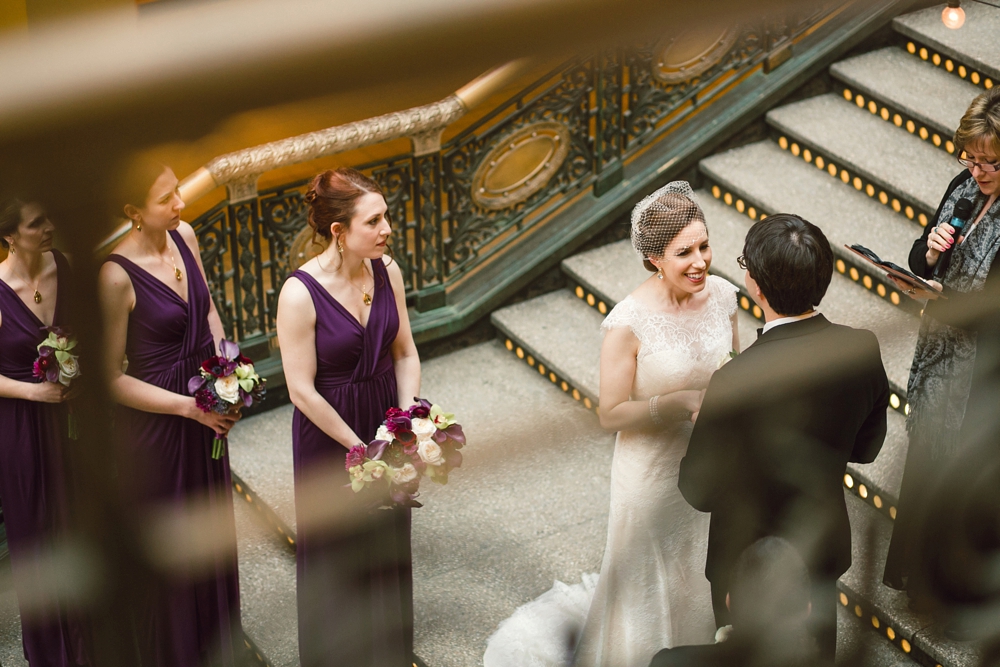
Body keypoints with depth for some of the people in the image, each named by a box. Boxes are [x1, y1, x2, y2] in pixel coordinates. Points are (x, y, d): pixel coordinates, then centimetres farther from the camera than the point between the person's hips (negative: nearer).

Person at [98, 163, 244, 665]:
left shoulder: (184, 237, -6)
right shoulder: (117, 275, -26)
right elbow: (112, 379, -19)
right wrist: (189, 407, -20)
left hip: (205, 408, 7)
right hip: (153, 421, -7)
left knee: (212, 528, 23)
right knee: (167, 546, 11)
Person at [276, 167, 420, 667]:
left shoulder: (386, 271, -9)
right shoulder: (300, 293, -24)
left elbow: (405, 353, 1)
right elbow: (302, 390, -20)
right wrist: (359, 447, -16)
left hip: (384, 416, 5)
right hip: (328, 432, -5)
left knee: (388, 544, 20)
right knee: (338, 548, 13)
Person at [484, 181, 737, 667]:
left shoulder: (722, 295, -9)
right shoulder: (629, 322, -24)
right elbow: (612, 414, -18)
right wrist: (681, 403, -29)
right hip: (653, 474, -5)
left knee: (707, 577, 24)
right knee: (650, 583, 16)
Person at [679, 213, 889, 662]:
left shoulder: (738, 381, -35)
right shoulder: (863, 350, -19)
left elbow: (701, 492, -21)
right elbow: (865, 448, -2)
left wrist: (702, 429, -4)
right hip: (824, 548, 5)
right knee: (816, 653, 28)